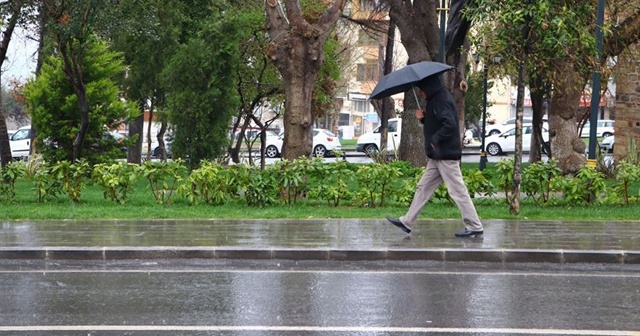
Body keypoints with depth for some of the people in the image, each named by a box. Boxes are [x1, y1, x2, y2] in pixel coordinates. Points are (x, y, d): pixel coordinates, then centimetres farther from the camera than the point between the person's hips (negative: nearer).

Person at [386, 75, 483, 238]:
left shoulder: (442, 101, -16)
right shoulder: (435, 100, 16)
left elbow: (450, 125, -27)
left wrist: (435, 140, -19)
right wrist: (423, 118, 5)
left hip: (446, 155, -11)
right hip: (437, 156, 11)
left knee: (457, 190, -7)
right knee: (423, 188, 12)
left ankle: (475, 227, -2)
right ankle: (407, 222, 17)